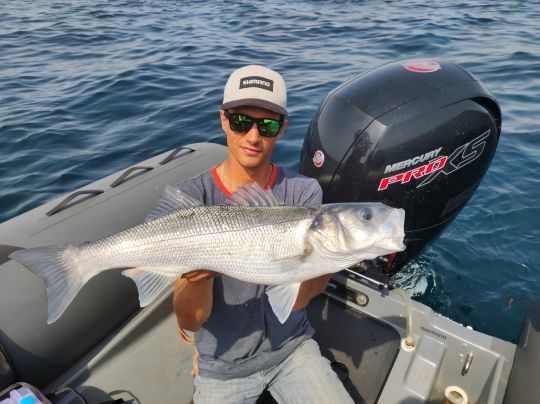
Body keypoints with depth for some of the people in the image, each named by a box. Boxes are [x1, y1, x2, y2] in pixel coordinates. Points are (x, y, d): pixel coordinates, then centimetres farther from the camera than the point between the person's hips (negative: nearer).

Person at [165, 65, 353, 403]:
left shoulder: (304, 193, -12)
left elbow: (295, 301, -18)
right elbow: (190, 321, -19)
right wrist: (199, 274, -39)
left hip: (291, 347, 2)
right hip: (224, 365, -1)